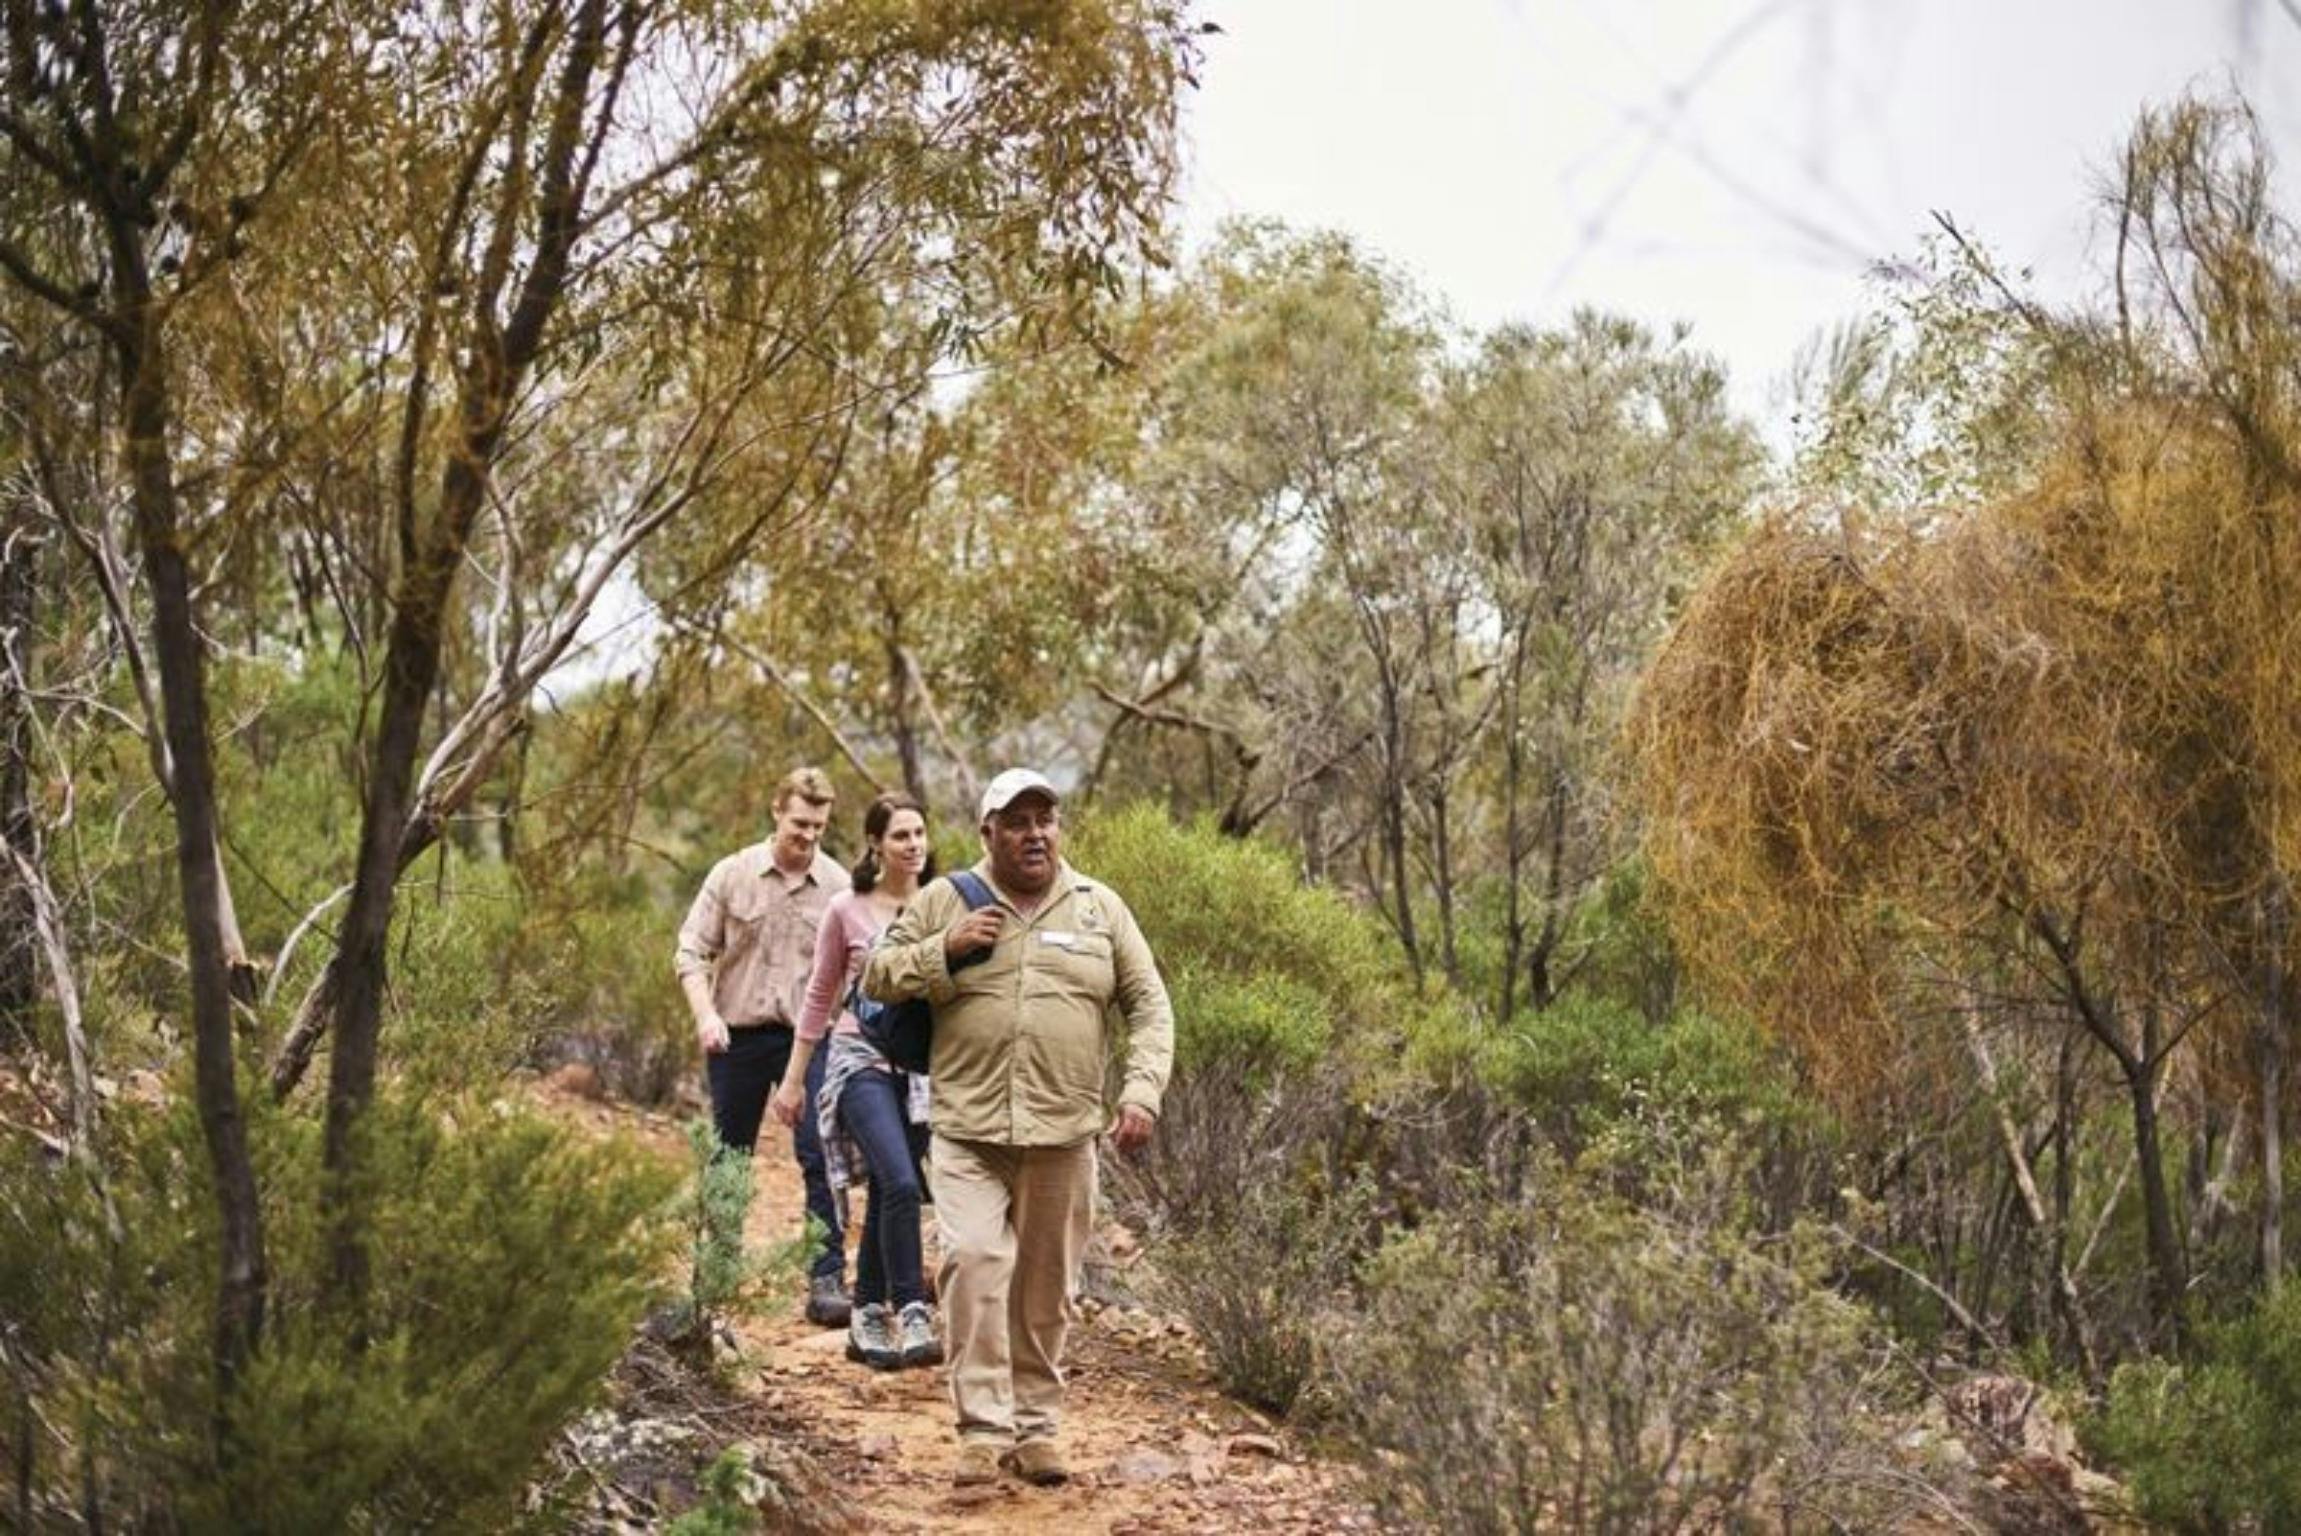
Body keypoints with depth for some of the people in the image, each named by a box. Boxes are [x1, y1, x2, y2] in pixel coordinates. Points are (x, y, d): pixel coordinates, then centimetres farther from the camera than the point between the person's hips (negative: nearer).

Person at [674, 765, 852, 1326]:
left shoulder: (839, 887, -2)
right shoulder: (732, 875, -1)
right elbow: (693, 951, 1)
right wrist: (705, 1015, -13)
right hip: (739, 1035, 1)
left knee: (821, 1158, -10)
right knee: (729, 1160, 14)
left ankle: (827, 1281, -7)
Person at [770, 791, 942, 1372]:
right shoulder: (847, 910, -2)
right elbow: (820, 997, 7)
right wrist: (793, 1079, 9)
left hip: (921, 1065, 3)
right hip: (863, 1059, -3)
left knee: (887, 1196, 9)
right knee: (900, 1184, -22)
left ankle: (867, 1323, 22)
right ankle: (912, 1319, -18)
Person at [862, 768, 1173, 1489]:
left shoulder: (1100, 907, 9)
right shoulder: (945, 900, 7)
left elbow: (1150, 1006, 10)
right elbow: (878, 978, 8)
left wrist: (1142, 1092, -4)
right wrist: (944, 948, -9)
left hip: (1064, 1135, 1)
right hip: (967, 1133, -1)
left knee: (1046, 1289, 7)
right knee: (972, 1262, -17)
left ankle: (1036, 1427, 20)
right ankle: (984, 1428, -11)